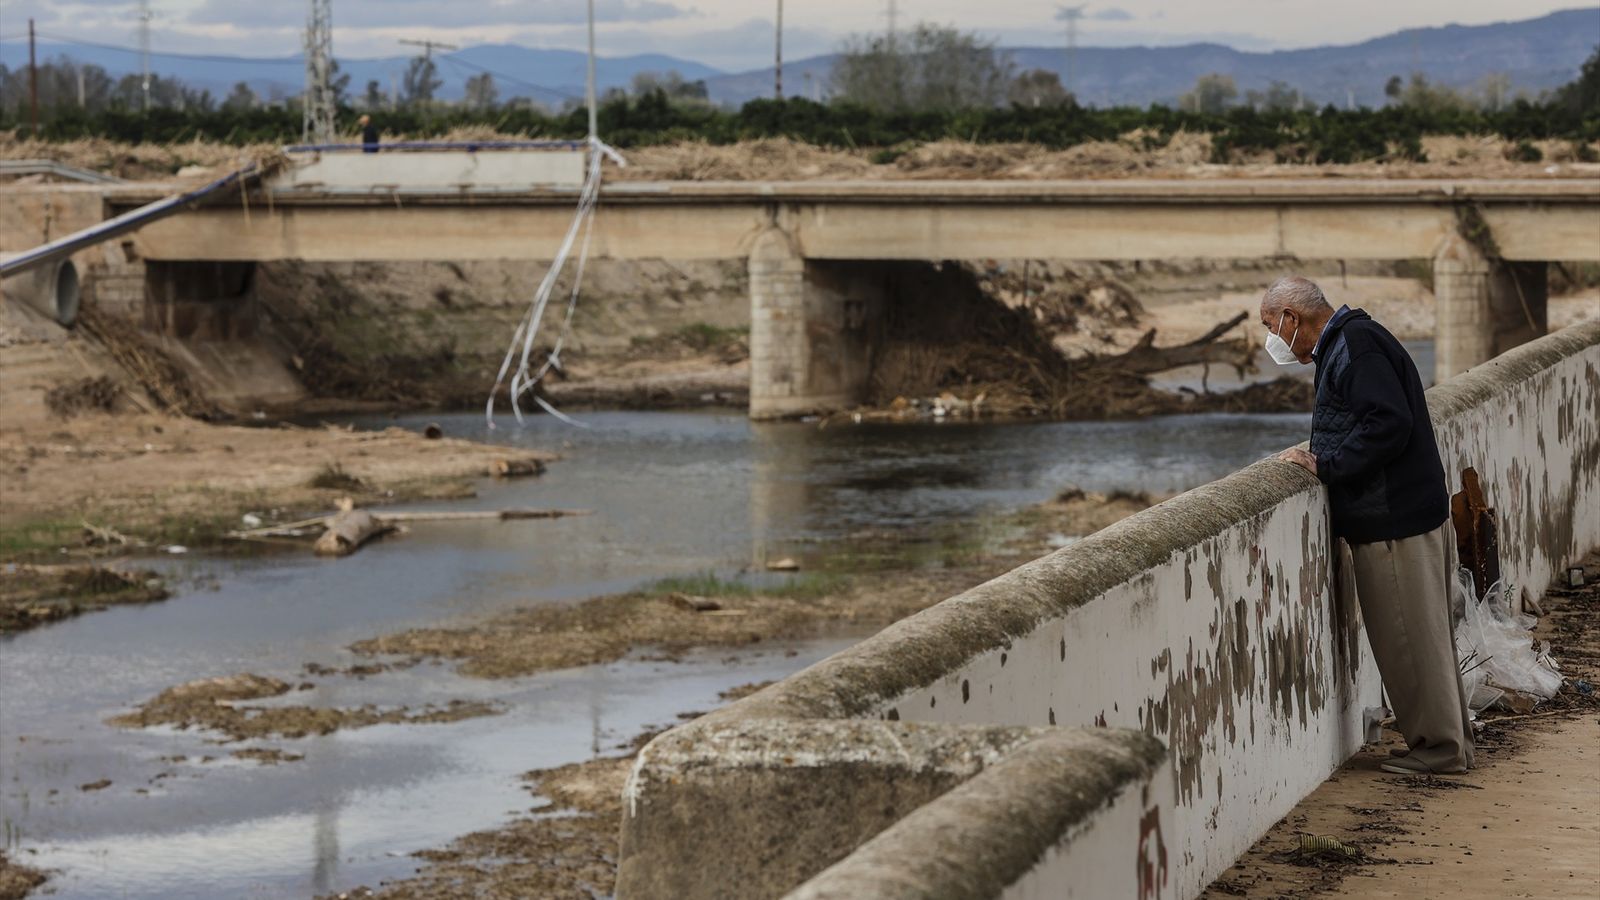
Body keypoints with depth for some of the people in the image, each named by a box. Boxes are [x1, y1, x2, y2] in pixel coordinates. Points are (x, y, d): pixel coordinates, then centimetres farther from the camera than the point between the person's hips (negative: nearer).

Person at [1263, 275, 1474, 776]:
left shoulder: (1355, 346, -16)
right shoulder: (1347, 344, 17)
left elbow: (1389, 424, -25)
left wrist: (1325, 466, -19)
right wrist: (1320, 461, 9)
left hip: (1395, 522, -11)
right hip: (1416, 510, 11)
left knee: (1410, 639, -2)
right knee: (1423, 636, 16)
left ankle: (1438, 748, 5)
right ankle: (1449, 742, 24)